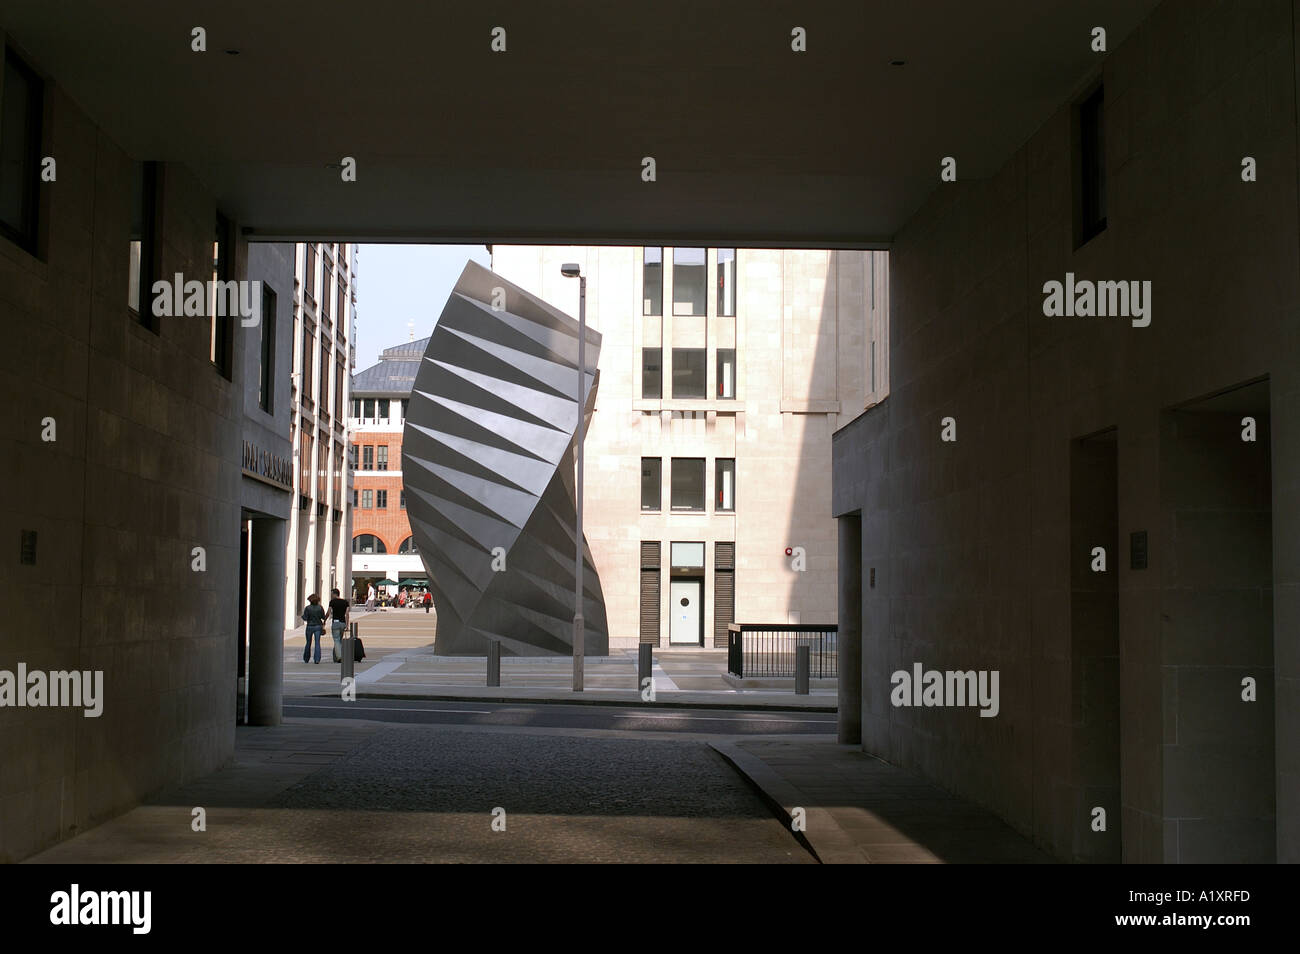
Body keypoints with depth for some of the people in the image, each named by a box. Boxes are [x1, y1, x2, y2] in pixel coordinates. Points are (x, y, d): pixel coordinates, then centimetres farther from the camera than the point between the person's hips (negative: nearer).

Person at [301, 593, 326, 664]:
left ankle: (306, 659, 27)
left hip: (310, 626, 0)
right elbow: (323, 617, -2)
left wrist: (303, 612, 8)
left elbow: (305, 618, -10)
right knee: (317, 643, 0)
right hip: (318, 626, 0)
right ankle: (317, 660, -11)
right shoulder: (320, 607, -4)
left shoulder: (307, 608, -9)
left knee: (308, 643, 15)